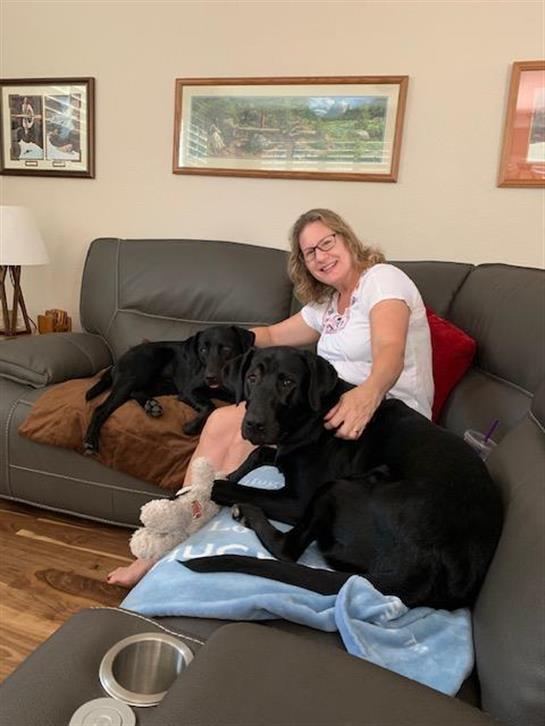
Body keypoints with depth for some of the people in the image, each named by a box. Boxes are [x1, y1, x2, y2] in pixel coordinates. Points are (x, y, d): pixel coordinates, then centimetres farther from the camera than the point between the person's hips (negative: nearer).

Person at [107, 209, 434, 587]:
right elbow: (273, 334, 31)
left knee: (248, 429, -25)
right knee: (223, 421, -13)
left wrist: (369, 393, -44)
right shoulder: (326, 304, 20)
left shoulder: (382, 278, -5)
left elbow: (390, 351, -24)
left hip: (384, 412, -8)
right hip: (335, 402, 8)